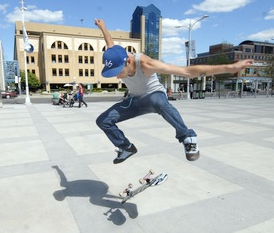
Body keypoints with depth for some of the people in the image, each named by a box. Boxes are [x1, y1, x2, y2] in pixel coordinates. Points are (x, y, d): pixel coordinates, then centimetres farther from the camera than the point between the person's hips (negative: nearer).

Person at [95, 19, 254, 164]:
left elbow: (188, 71, -40)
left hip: (155, 95, -6)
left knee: (158, 101, -46)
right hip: (135, 100, 6)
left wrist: (229, 68, -43)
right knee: (103, 121, -5)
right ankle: (127, 148, 14)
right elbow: (111, 44, 6)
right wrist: (103, 28, 26)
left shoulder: (145, 64, -38)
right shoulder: (115, 60, -21)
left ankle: (188, 138, -27)